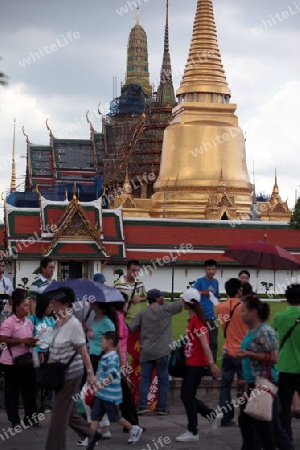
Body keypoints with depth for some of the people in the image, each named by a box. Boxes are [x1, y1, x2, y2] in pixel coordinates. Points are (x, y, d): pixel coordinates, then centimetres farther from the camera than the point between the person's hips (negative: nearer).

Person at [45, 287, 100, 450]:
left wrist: (90, 373, -15)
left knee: (60, 413, -2)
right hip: (59, 373, 8)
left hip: (71, 373, -8)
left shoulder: (73, 324, -16)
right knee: (69, 411, 16)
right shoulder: (58, 323, 7)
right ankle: (91, 435, 32)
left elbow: (83, 351, -15)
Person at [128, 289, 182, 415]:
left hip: (146, 352, 2)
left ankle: (142, 406, -2)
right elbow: (182, 303, 5)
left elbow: (130, 328, 0)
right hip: (162, 352, -2)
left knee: (145, 379, 6)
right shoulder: (166, 309, -3)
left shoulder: (142, 313, 3)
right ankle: (162, 407, 6)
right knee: (163, 380, 5)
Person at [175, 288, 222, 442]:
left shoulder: (196, 320, -18)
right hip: (191, 364, 9)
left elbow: (205, 344, -22)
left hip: (196, 365, -9)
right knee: (186, 396, 14)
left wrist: (212, 363, -25)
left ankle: (192, 432, 8)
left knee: (188, 397, -1)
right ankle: (213, 415, 21)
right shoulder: (193, 319, 10)